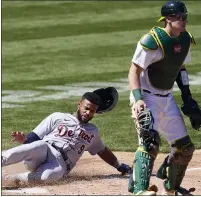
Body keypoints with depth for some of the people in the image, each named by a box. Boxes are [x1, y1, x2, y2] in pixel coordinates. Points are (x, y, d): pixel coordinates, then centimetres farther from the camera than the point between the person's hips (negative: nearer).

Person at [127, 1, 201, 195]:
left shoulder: (185, 39, 2)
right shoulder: (153, 41, -22)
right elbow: (134, 71, -20)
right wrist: (138, 99, -31)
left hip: (167, 99, 8)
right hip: (146, 97, -8)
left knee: (185, 148, 10)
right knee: (150, 141, -27)